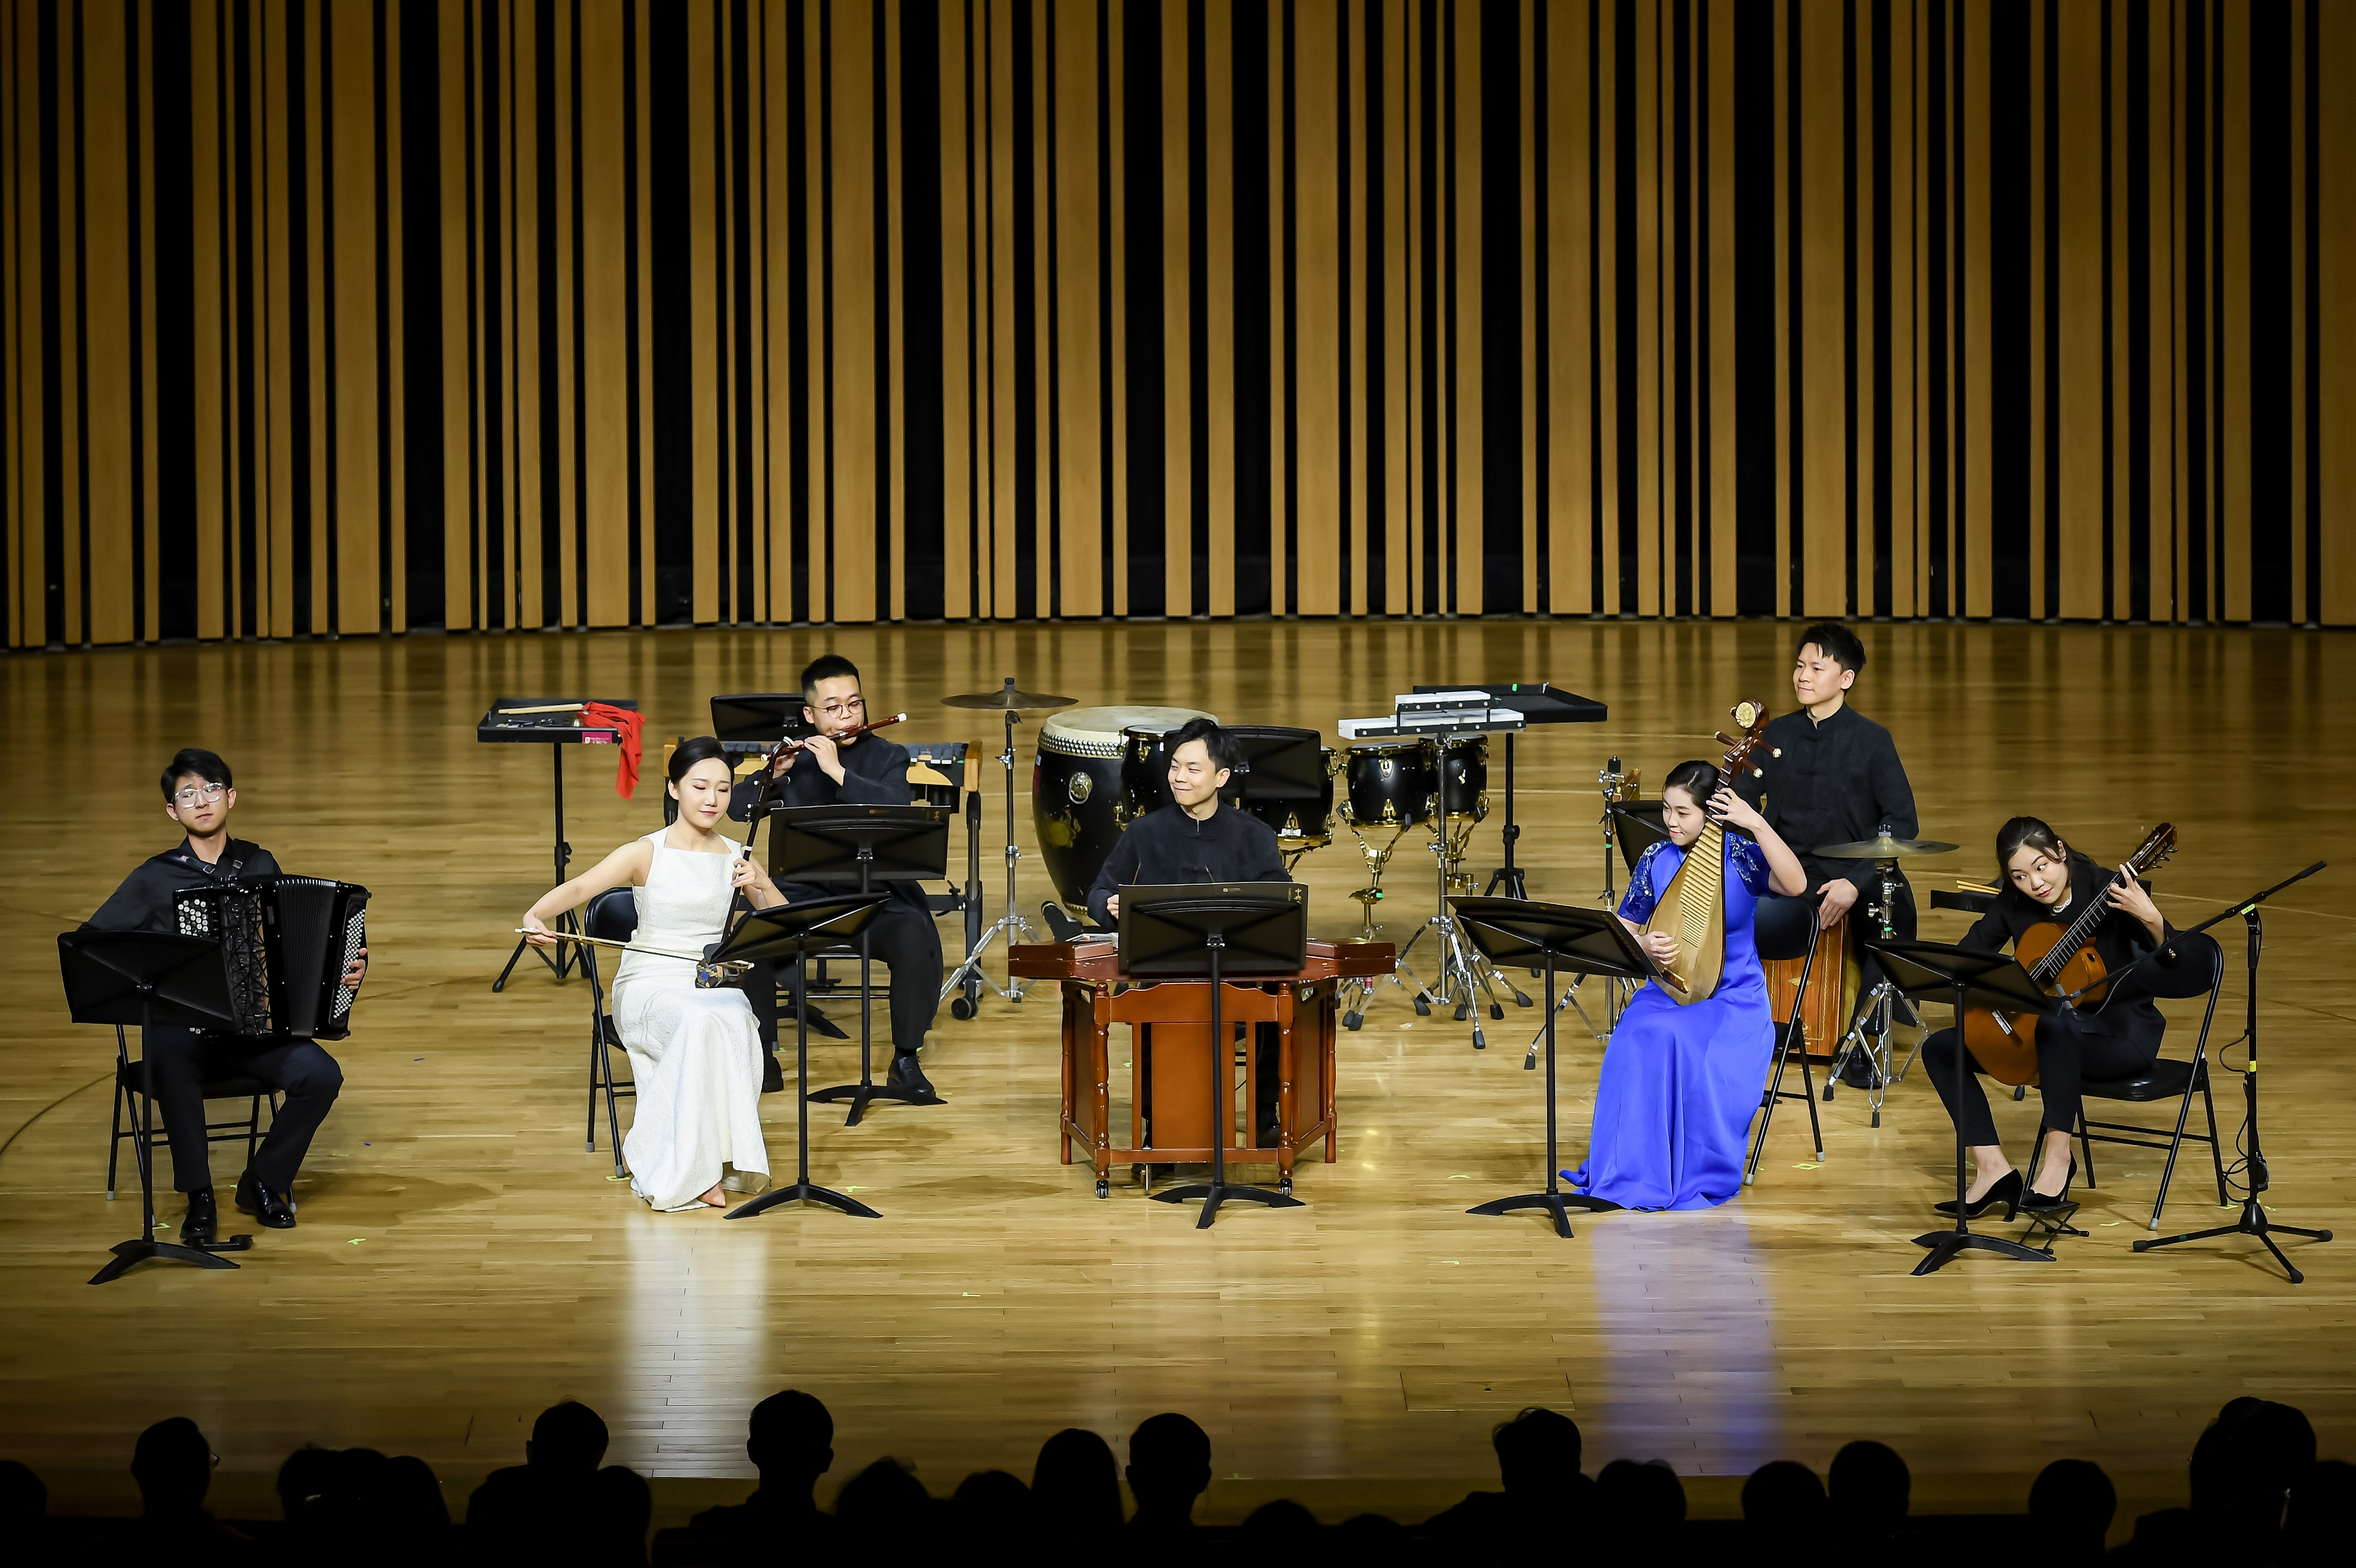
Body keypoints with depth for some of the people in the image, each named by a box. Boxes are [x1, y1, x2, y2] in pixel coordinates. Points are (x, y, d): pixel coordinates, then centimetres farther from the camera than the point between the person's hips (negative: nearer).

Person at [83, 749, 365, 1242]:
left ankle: (263, 1181, -2)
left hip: (257, 1027, 3)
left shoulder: (261, 866, 11)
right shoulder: (156, 878, 4)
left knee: (322, 1075, -25)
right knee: (171, 1066, -38)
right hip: (182, 1027, -2)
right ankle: (199, 1197, -23)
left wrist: (347, 968, 1)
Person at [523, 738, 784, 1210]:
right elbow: (578, 888, -19)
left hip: (713, 987, 3)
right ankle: (687, 1172, -30)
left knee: (734, 1019, -34)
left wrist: (762, 885, -14)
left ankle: (712, 1162, -23)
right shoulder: (645, 854, -4)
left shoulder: (735, 858, 9)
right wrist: (535, 916, -40)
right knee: (701, 1021, -37)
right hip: (648, 986, -3)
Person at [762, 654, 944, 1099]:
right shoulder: (794, 757, 9)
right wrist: (774, 778, -19)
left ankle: (906, 1060, -11)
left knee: (916, 938, -31)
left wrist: (837, 771, -23)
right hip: (806, 895, 1)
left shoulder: (888, 758, 6)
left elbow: (896, 810, -15)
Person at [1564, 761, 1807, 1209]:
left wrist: (1756, 824, -31)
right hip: (1668, 990, 3)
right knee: (1641, 1045, -30)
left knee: (1708, 1061, -34)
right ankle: (1637, 1172, -21)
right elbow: (1624, 932, 12)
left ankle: (1697, 1176, -14)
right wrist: (1644, 946, -12)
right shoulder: (1655, 861, 3)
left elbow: (1796, 885, -27)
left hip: (1734, 995, -3)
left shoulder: (1740, 856, -7)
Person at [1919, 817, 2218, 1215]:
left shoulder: (2110, 893, -19)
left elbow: (2183, 972, -26)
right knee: (1941, 1049, -4)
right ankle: (1993, 1170, -12)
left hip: (2122, 1033, -7)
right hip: (2046, 1032, 7)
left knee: (2056, 1020, -40)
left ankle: (2058, 1153, -31)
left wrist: (2153, 921, -46)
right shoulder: (2015, 903, -4)